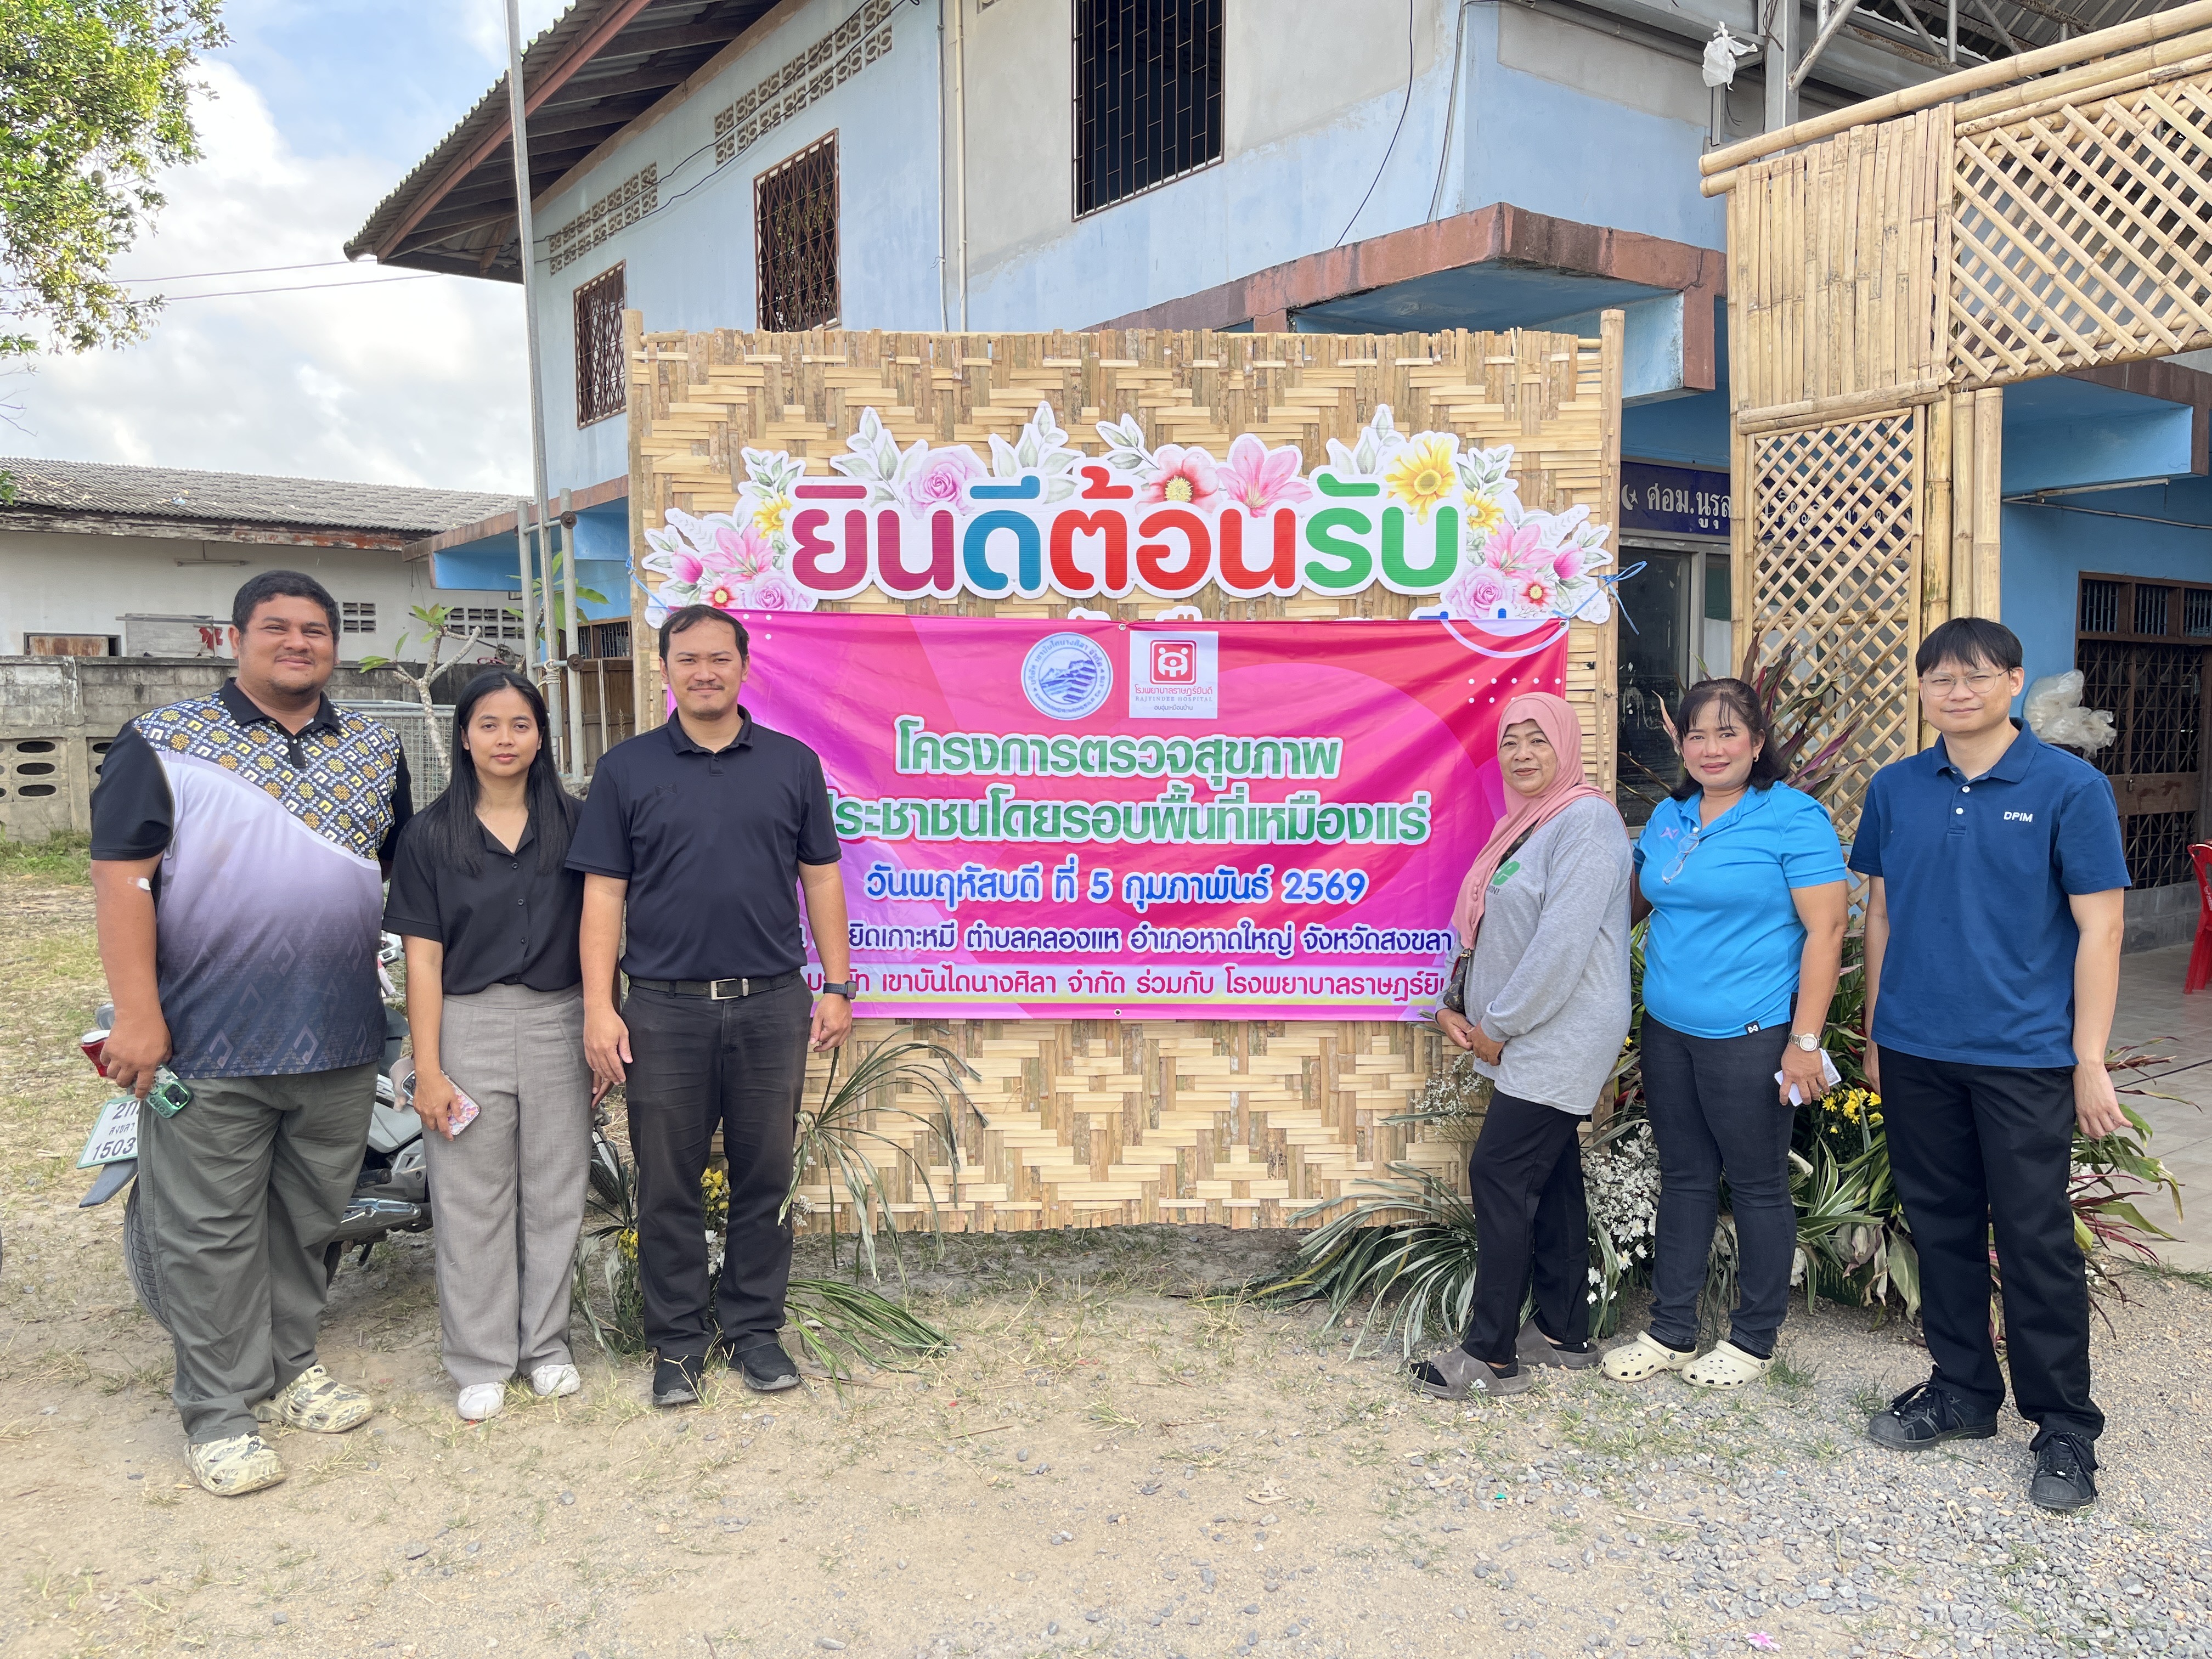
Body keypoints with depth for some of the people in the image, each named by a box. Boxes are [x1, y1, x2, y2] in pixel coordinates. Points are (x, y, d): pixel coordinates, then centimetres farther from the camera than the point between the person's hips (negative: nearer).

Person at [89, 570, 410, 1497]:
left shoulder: (376, 749, 10)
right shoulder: (164, 742, -2)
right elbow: (122, 873, -8)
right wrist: (135, 1011, -15)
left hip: (340, 1039, 4)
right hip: (206, 1040, -4)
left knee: (307, 1221, 16)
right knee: (210, 1235, 4)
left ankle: (287, 1366, 33)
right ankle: (219, 1413, 16)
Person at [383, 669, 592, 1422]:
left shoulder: (574, 823, 4)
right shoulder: (431, 835, 1)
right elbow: (423, 958, -2)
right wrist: (427, 1068, -7)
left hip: (557, 1023, 1)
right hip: (467, 1026, -1)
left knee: (554, 1193, 9)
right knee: (471, 1201, 6)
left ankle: (546, 1345, 25)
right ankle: (480, 1362, 20)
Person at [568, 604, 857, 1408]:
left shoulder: (792, 763, 6)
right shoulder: (626, 769, 4)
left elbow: (821, 879, 8)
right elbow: (604, 892, 2)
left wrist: (837, 987, 4)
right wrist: (598, 1007, -4)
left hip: (772, 1005, 1)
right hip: (664, 1009, 0)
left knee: (765, 1177, 9)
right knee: (668, 1185, 8)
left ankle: (753, 1328, 25)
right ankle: (677, 1340, 23)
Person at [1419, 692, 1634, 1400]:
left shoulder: (1585, 821, -16)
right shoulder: (1526, 822, 14)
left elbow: (1563, 942, -22)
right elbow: (1488, 926, 17)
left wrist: (1499, 1024, -15)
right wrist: (1458, 1005, 5)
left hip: (1559, 1040, -9)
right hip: (1531, 1041, 9)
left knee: (1500, 1175, -7)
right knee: (1549, 1178, 14)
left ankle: (1491, 1355, 2)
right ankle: (1564, 1332, 26)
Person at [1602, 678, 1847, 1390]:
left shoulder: (1794, 818, -11)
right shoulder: (1669, 817, 9)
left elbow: (1825, 931, -14)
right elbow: (1638, 899, 23)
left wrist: (1805, 1041, -18)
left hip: (1749, 1036, -6)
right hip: (1668, 1030, 7)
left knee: (1758, 1185, 7)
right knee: (1683, 1176, 15)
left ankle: (1754, 1339, 23)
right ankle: (1671, 1331, 26)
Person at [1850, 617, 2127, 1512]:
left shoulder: (2070, 788, -7)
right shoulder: (1895, 789, 4)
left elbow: (2099, 928, -7)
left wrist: (2090, 1061, -9)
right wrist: (1874, 1032, 11)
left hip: (2024, 1057, -4)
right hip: (1915, 1052, 4)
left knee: (2036, 1240, 3)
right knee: (1941, 1227, 14)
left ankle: (2065, 1426, 19)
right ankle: (1962, 1391, 30)